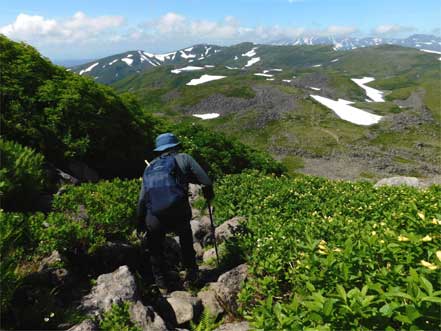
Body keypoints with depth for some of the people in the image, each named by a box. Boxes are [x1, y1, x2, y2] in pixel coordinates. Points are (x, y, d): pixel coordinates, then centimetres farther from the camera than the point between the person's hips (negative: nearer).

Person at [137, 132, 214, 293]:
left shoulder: (150, 167, 17)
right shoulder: (183, 159, 8)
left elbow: (142, 199, 14)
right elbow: (206, 182, 2)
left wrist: (140, 222, 22)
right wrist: (208, 193, 23)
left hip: (154, 221, 2)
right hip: (179, 216, -2)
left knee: (156, 250, 25)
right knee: (186, 236, 28)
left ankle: (162, 285, 32)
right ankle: (191, 273, 35)